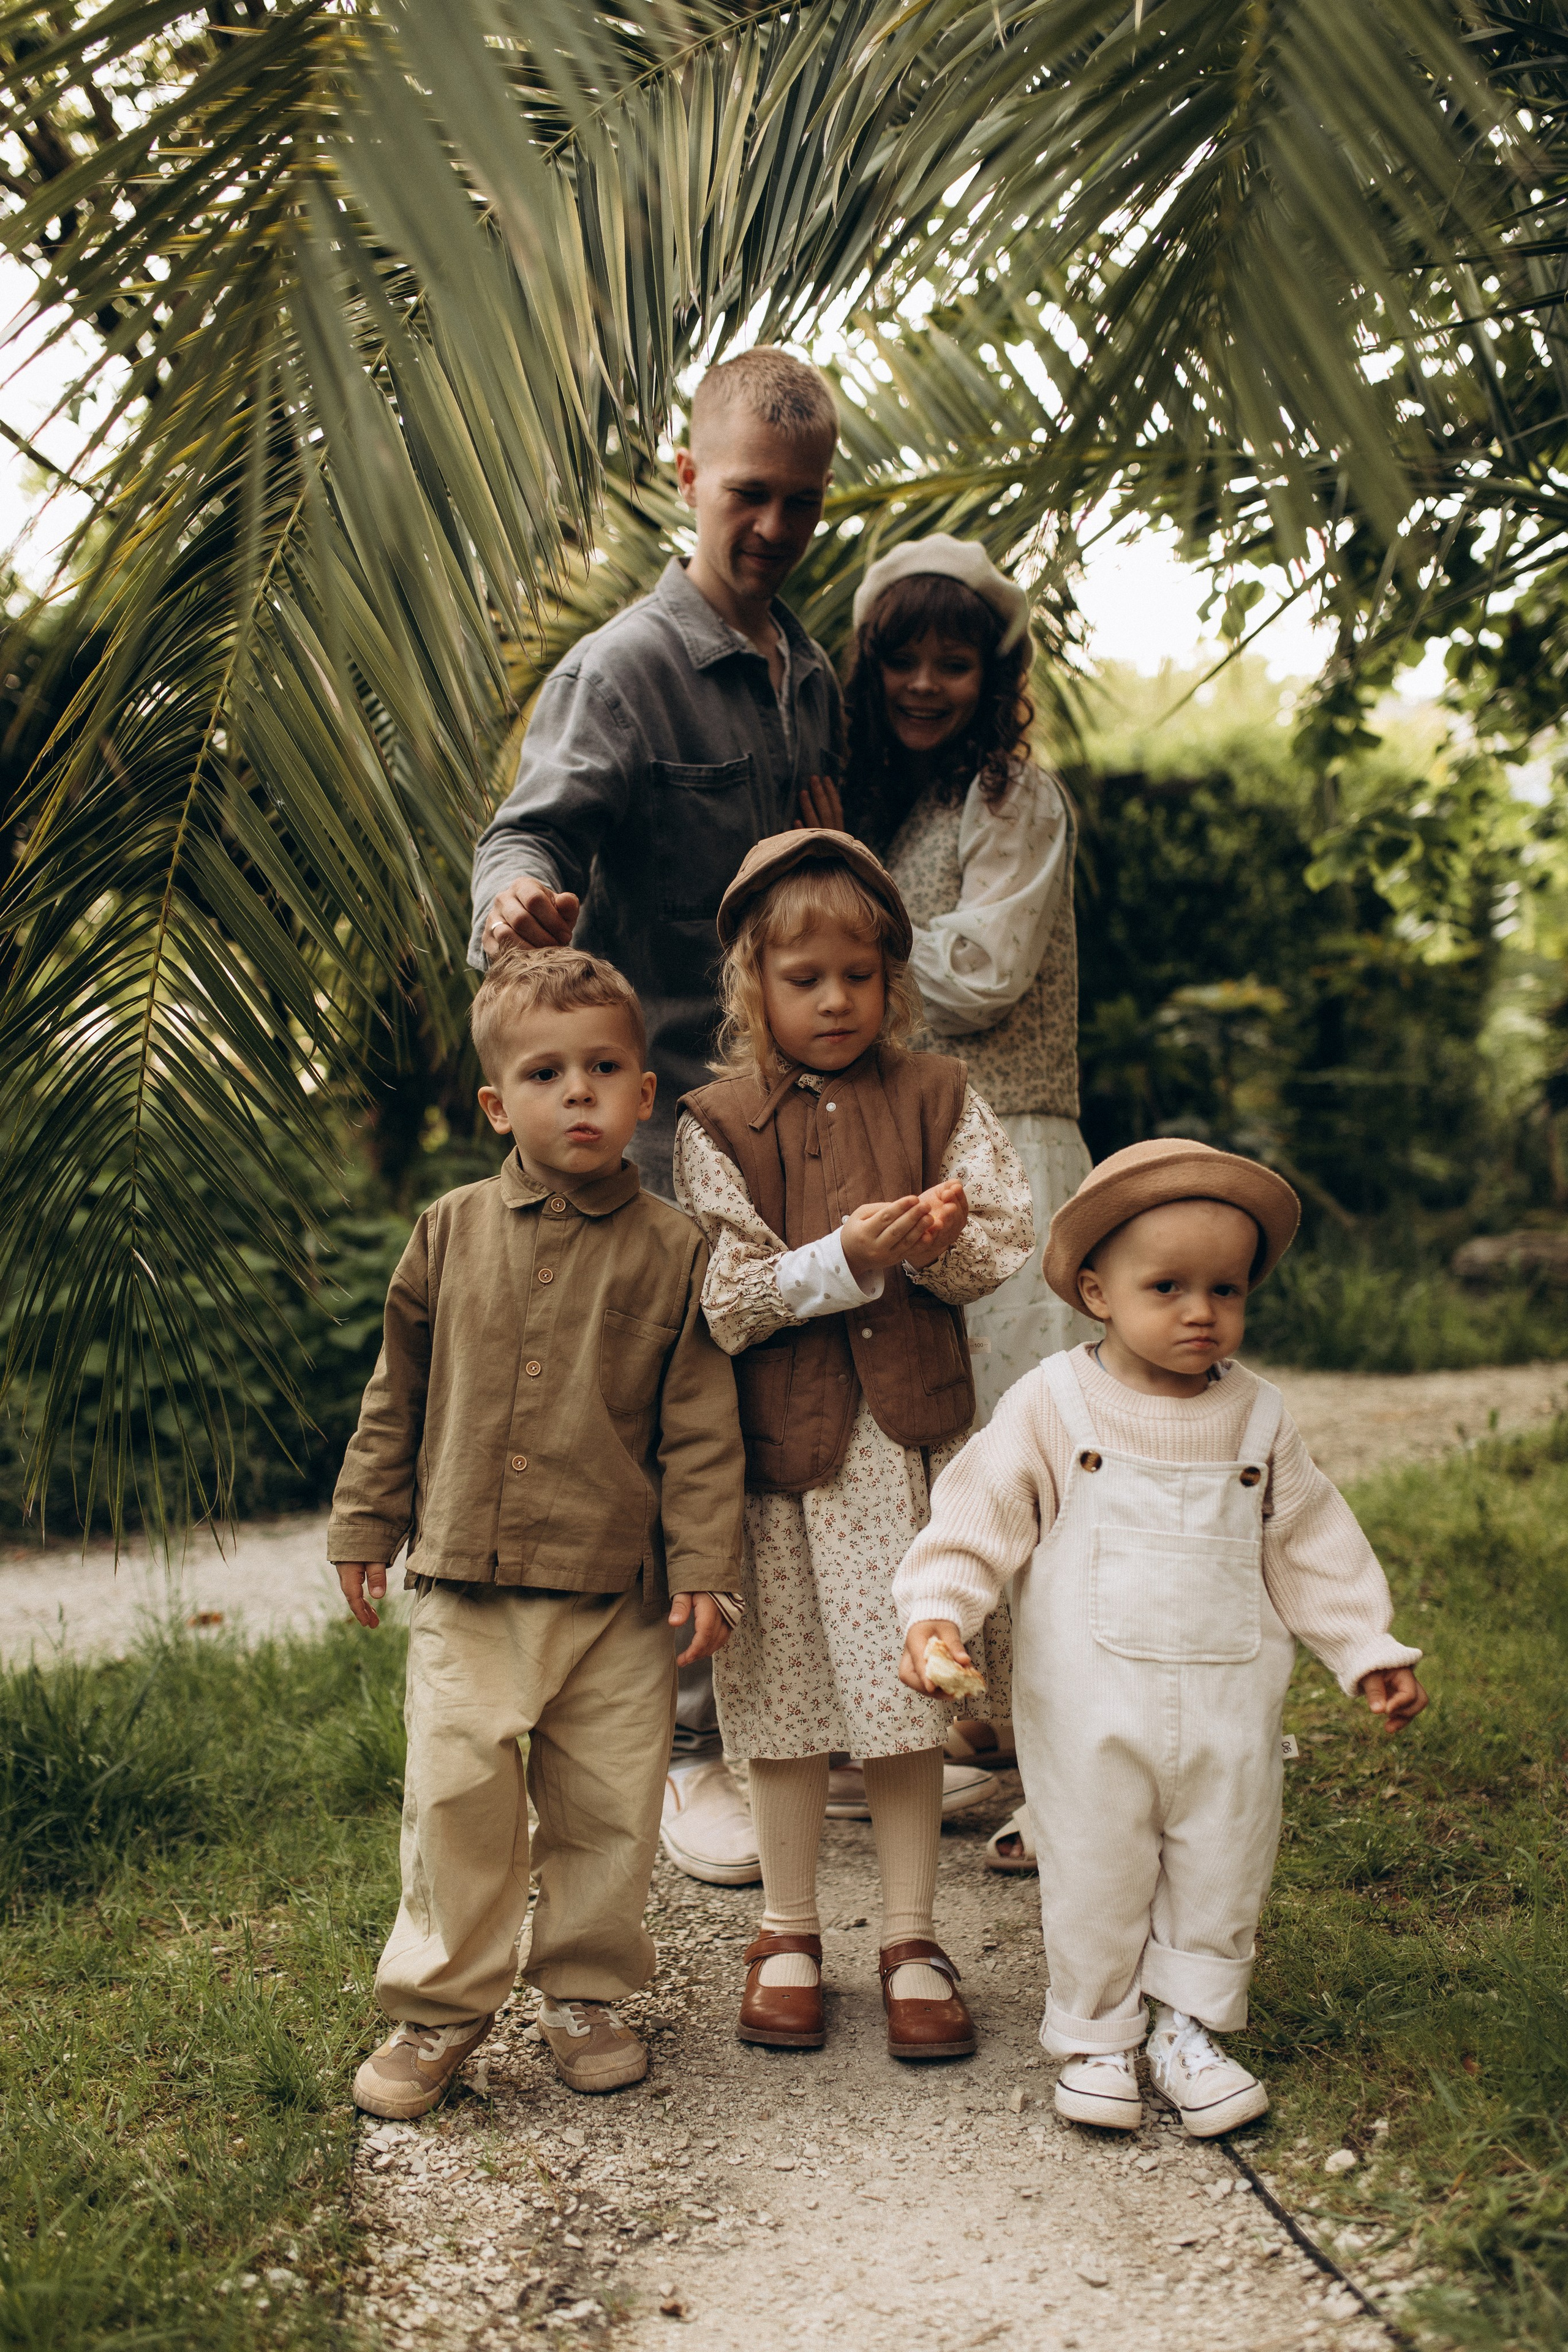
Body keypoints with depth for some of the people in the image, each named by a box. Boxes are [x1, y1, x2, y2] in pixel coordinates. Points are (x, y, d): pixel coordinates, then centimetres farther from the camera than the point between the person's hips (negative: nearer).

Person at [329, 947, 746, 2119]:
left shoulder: (673, 1250, -2)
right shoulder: (453, 1232, 3)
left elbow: (699, 1423, 0)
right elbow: (398, 1394, 12)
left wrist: (702, 1561, -4)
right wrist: (366, 1525, 12)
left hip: (619, 1592, -1)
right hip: (466, 1584, 1)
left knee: (609, 1804, 7)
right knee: (455, 1791, -1)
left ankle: (587, 1994, 26)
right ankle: (441, 2005, 15)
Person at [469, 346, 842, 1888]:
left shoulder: (809, 674, 15)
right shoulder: (625, 668, -8)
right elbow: (532, 826, -22)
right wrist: (522, 896, -44)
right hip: (672, 1097, -7)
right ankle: (682, 1750, 7)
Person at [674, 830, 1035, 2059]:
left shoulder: (937, 1097, 6)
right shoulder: (718, 1123, 1)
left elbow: (1010, 1240, 2)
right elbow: (723, 1299, -6)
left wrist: (942, 1242, -19)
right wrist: (843, 1258, -18)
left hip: (911, 1433, 1)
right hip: (782, 1441, -1)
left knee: (910, 1693, 5)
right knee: (785, 1699, 8)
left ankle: (911, 1942, 18)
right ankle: (789, 1937, 24)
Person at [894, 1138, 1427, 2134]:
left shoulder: (1258, 1418, 3)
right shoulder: (1053, 1407, -6)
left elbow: (1312, 1547, 11)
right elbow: (979, 1516, -7)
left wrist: (1370, 1652, 9)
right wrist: (936, 1613, -21)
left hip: (1229, 1708, 3)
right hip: (1090, 1711, -3)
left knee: (1222, 1873, 11)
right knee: (1095, 1879, 6)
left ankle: (1192, 2025, 30)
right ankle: (1096, 2036, 25)